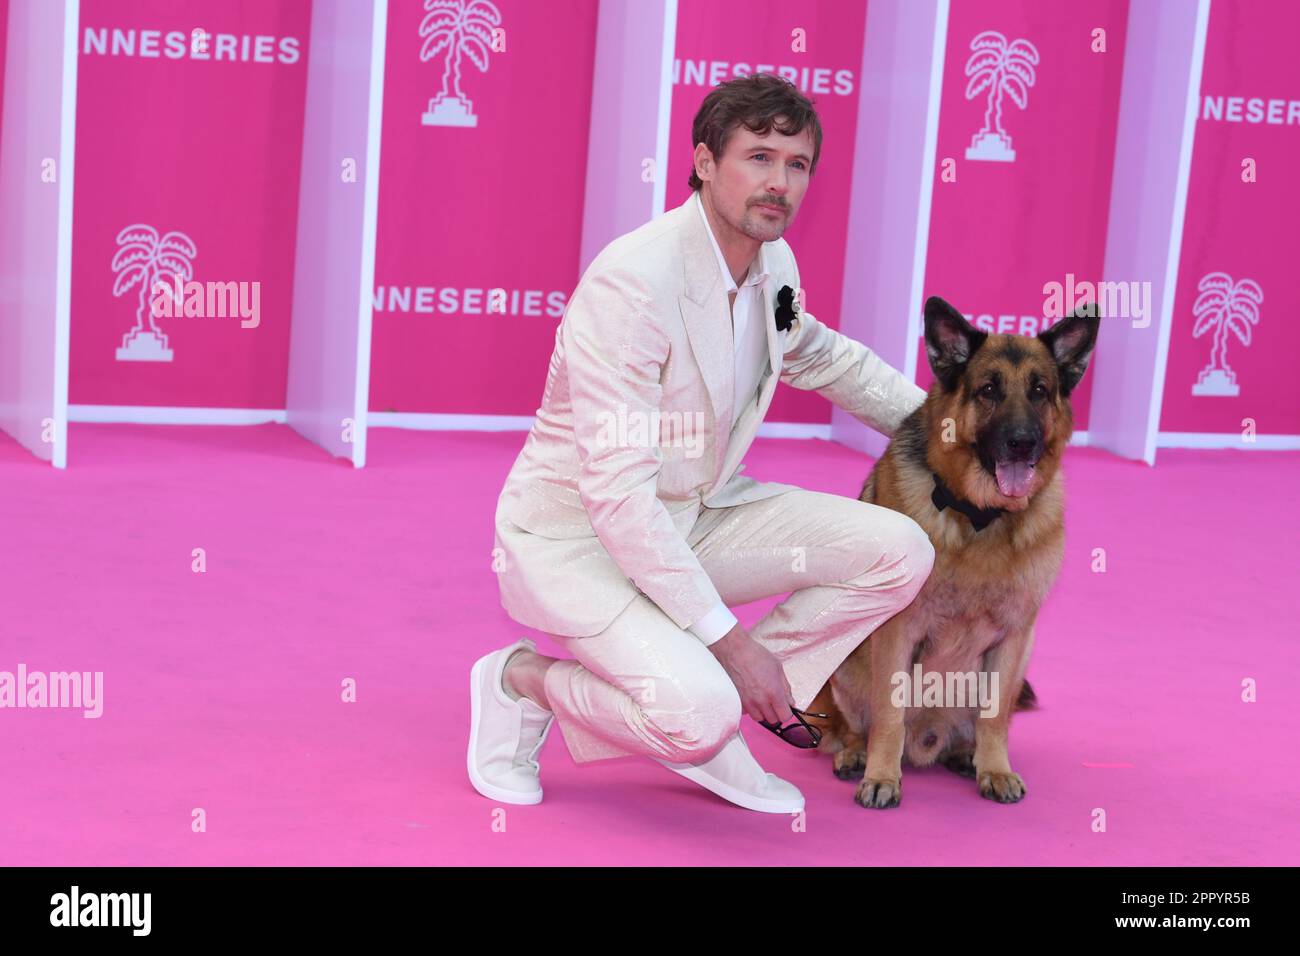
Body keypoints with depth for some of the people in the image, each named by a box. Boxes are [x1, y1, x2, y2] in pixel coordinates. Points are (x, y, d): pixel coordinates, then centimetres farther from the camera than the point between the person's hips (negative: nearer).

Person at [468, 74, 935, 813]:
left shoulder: (774, 264, -2)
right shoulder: (632, 280, -27)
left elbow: (822, 357, 25)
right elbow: (617, 491, -30)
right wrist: (731, 640, -28)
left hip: (694, 514, 8)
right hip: (575, 531, -8)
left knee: (899, 551, -7)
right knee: (699, 712, -31)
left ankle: (699, 716, 2)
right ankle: (525, 683, 0)